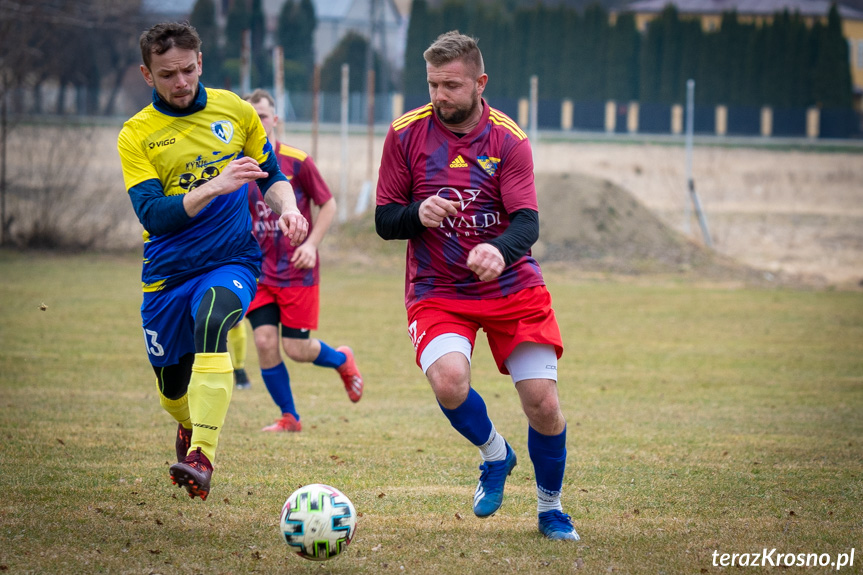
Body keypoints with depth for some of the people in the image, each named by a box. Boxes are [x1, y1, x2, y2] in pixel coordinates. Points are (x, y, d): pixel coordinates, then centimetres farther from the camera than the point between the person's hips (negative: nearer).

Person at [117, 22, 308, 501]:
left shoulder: (233, 110, 2)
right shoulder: (135, 136, -5)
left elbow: (271, 175, 16)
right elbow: (152, 214, -17)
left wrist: (287, 209, -6)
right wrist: (213, 187, -30)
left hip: (233, 260, -1)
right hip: (167, 272, 1)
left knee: (210, 323, -34)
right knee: (173, 389, 12)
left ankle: (202, 459, -41)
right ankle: (191, 429, 52)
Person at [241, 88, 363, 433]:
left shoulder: (297, 162, -8)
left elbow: (328, 204, 1)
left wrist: (311, 243, -11)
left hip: (297, 271, -3)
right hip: (258, 272, 3)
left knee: (296, 348, -4)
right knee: (265, 342, -8)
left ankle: (342, 360, 31)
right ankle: (289, 417, 9)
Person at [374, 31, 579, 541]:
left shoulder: (508, 139, -6)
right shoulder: (406, 134, -3)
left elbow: (527, 222, -15)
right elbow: (384, 221, 2)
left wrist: (500, 251, -38)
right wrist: (418, 215, -21)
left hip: (512, 287, 0)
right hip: (437, 291, 0)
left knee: (543, 402, -7)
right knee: (448, 380, -28)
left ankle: (551, 509, 20)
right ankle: (495, 454, 5)